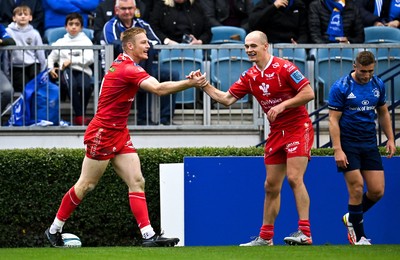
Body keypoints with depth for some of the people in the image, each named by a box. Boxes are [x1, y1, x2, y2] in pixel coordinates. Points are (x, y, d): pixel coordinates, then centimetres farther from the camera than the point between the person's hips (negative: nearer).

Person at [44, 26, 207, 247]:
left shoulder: (124, 65, 8)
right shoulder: (127, 69, -22)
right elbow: (158, 89, -32)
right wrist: (190, 83, -32)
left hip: (119, 134, 9)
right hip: (102, 134, -9)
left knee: (137, 182, -2)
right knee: (86, 185, 2)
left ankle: (148, 235, -9)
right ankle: (54, 230, 15)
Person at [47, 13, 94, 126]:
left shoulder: (86, 41, 16)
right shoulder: (60, 42, 23)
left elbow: (90, 58, 1)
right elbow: (51, 58, 24)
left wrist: (72, 60, -8)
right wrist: (51, 68, 2)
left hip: (82, 71, 0)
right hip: (65, 71, 0)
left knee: (86, 86, -36)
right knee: (71, 85, -38)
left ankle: (80, 115, -16)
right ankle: (80, 116, -34)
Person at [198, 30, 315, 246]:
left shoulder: (284, 67, -13)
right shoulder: (249, 76, 6)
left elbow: (309, 93, -16)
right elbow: (227, 99, 8)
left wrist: (282, 105, -21)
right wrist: (205, 86, -2)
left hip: (298, 128, -7)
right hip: (276, 132, 7)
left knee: (294, 178, -19)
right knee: (271, 186, 9)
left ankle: (305, 232, -19)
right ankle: (265, 237, 14)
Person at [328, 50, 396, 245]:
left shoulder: (378, 85, 5)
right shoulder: (340, 88, -11)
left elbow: (383, 113, 18)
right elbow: (333, 120, -11)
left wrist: (390, 139, 11)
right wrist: (337, 149, -18)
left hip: (369, 144, 5)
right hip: (348, 144, -5)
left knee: (377, 191, 0)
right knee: (357, 189, -10)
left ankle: (352, 218, 26)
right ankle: (358, 236, 4)